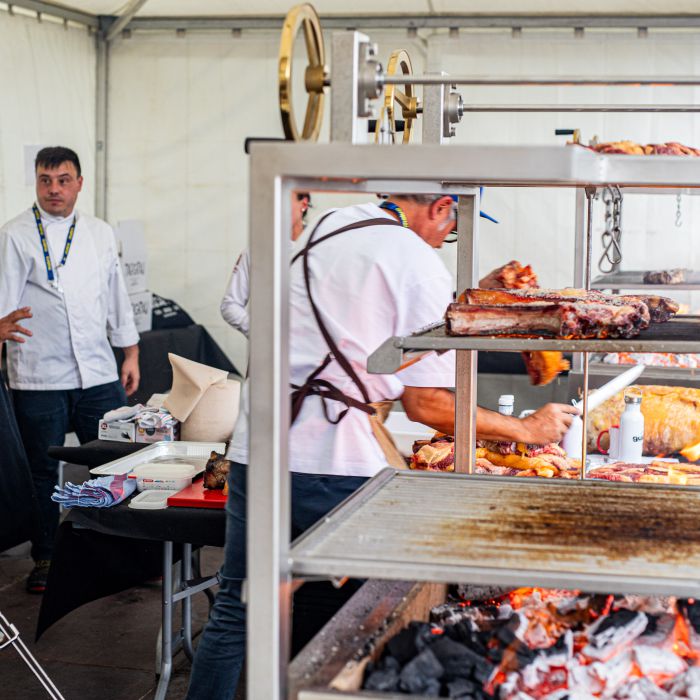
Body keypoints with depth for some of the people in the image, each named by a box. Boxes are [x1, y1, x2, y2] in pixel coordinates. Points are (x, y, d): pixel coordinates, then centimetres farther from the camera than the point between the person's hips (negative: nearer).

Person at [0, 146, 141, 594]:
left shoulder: (101, 234, 12)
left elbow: (117, 297, 17)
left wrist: (131, 354, 15)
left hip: (99, 375, 3)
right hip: (39, 378, -3)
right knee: (42, 473, 5)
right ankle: (44, 559, 20)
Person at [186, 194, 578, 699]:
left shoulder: (323, 228, 16)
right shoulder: (418, 262, -5)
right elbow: (427, 404, -5)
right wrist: (527, 430, 6)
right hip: (332, 462, -7)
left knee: (236, 611, 13)